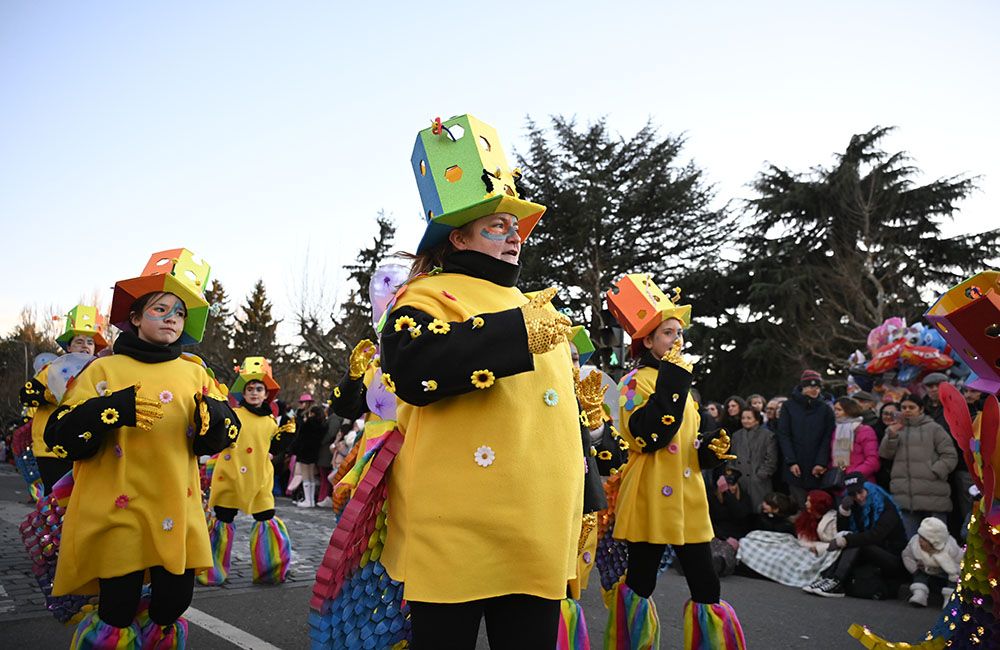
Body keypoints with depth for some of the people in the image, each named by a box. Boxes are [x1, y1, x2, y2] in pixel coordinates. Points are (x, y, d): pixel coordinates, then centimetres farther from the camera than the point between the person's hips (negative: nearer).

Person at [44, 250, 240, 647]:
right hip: (117, 513, -2)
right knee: (117, 615, 2)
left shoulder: (194, 372, 8)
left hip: (177, 514, 3)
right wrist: (113, 409, -22)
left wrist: (214, 414, -17)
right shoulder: (104, 370, 1)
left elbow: (223, 437, 5)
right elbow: (60, 437, -6)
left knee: (174, 603, 8)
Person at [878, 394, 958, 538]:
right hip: (903, 498, 3)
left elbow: (950, 456, 1)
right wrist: (891, 436, -9)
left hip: (933, 497, -3)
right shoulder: (895, 428, 18)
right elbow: (884, 454, 7)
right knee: (908, 541, 5)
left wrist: (934, 472, -11)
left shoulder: (933, 428, 7)